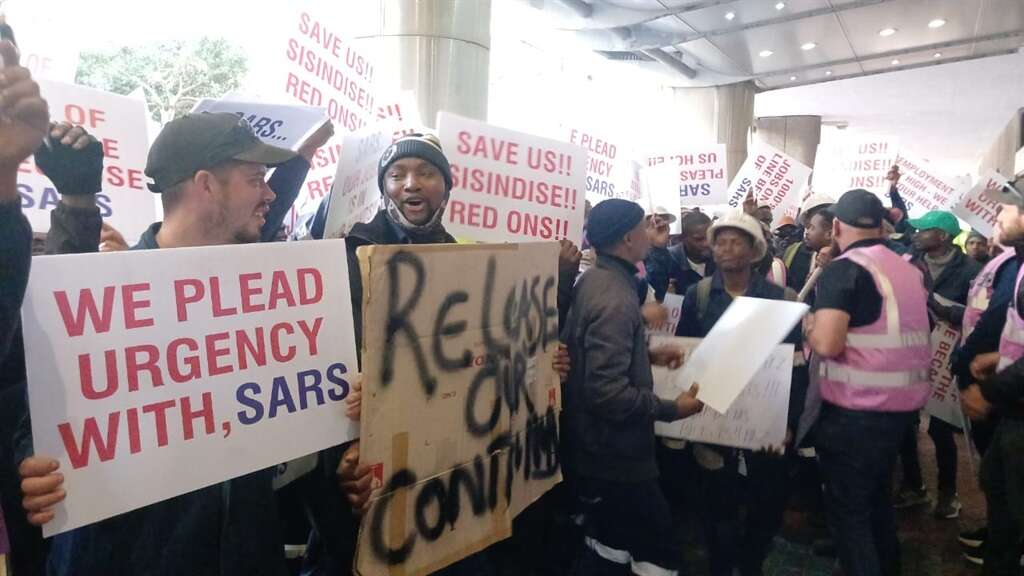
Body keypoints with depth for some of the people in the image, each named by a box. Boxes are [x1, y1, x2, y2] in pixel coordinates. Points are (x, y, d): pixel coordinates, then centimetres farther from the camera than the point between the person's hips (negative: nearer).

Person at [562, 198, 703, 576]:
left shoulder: (594, 280, 7)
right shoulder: (615, 297, -24)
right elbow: (609, 392, -30)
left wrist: (648, 355, 10)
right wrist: (672, 409, -19)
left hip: (598, 447, 10)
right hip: (614, 453, -10)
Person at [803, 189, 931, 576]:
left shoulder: (844, 269, -15)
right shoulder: (909, 269, 9)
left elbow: (827, 344, -25)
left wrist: (808, 326, -5)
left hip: (858, 408, -8)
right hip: (904, 402, 8)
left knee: (848, 508, 6)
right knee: (877, 496, 25)